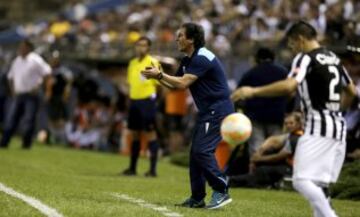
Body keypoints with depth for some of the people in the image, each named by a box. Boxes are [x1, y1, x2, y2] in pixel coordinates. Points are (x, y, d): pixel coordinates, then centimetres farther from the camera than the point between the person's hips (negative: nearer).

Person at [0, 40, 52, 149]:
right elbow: (11, 76, 27)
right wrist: (13, 90, 17)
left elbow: (47, 73, -11)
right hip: (18, 95, 6)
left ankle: (26, 143, -2)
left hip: (31, 95, -6)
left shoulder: (35, 60, -7)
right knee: (10, 119, 1)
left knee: (29, 120, -10)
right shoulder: (16, 61, 15)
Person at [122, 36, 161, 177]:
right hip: (134, 100, 7)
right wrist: (130, 94, 12)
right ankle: (132, 168, 18)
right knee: (134, 134, 11)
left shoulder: (153, 62, -6)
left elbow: (159, 83, -6)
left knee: (150, 133, -6)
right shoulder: (132, 63, 14)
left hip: (147, 100, -7)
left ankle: (153, 169, -5)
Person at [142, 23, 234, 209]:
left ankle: (221, 192, -15)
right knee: (196, 152, 8)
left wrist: (160, 74, -14)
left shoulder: (202, 58, -18)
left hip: (217, 110, -10)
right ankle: (197, 198, 12)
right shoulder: (187, 61, 14)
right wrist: (157, 77, 3)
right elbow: (174, 85, 19)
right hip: (207, 111, 10)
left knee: (202, 150, -18)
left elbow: (182, 83, -23)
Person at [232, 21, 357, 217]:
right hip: (339, 127, 9)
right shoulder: (333, 58, 17)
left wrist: (253, 91, -18)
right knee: (319, 185, 11)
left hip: (318, 127, -9)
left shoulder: (306, 58, -7)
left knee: (302, 180, -14)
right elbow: (351, 91, 27)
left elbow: (289, 86, -24)